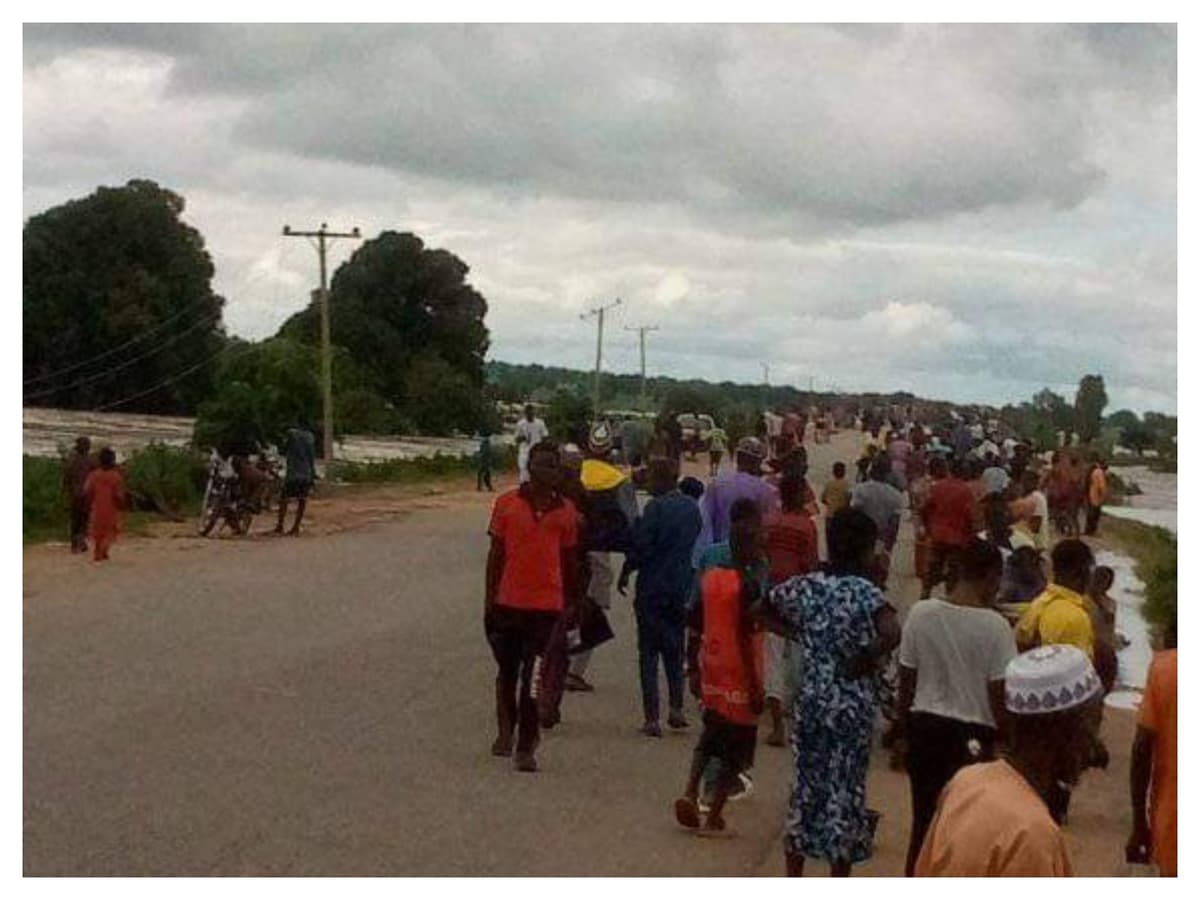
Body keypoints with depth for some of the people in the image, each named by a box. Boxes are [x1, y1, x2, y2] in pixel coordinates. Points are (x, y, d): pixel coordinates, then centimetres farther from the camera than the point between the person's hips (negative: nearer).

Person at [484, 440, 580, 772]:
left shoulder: (565, 510, 3)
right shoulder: (507, 503, 1)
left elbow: (568, 560, 10)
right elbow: (496, 554, 5)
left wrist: (571, 605, 12)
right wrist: (489, 601, 3)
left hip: (546, 604, -1)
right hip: (508, 602, 1)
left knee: (534, 678, -4)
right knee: (507, 670, 15)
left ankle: (526, 747, 2)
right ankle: (505, 730, 35)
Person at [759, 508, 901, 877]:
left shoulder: (804, 585, 1)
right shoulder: (864, 591, -15)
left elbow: (764, 611, 15)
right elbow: (892, 634, -31)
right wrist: (865, 660, -16)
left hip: (809, 700, 5)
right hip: (852, 706, -5)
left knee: (806, 785, 15)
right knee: (845, 791, 6)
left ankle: (793, 884, 22)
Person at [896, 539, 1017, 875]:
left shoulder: (921, 613, -6)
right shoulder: (994, 626, -15)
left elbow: (906, 681, 2)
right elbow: (998, 694, -12)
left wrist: (904, 727, 15)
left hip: (925, 725, 4)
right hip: (973, 732, -4)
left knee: (924, 818, 16)